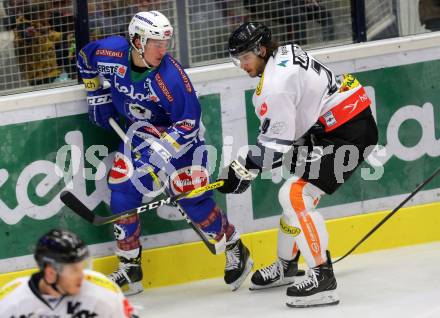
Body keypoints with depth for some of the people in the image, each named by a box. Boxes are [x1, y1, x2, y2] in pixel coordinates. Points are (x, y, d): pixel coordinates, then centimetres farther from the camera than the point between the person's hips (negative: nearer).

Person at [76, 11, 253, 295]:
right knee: (122, 188, -5)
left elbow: (188, 122, -28)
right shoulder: (110, 53, -20)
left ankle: (236, 250, 13)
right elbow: (86, 60, 4)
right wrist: (98, 97, 7)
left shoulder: (171, 77, -32)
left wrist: (159, 154, -35)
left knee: (192, 198, -9)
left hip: (179, 132, -5)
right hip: (139, 132, 5)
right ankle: (130, 270, 7)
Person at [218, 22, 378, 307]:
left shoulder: (275, 83, -20)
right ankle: (286, 266, 37)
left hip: (350, 133, -11)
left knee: (296, 196, -16)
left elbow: (276, 142, -19)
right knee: (297, 192, 21)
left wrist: (246, 169, -13)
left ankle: (323, 277, -18)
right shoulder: (286, 53, 10)